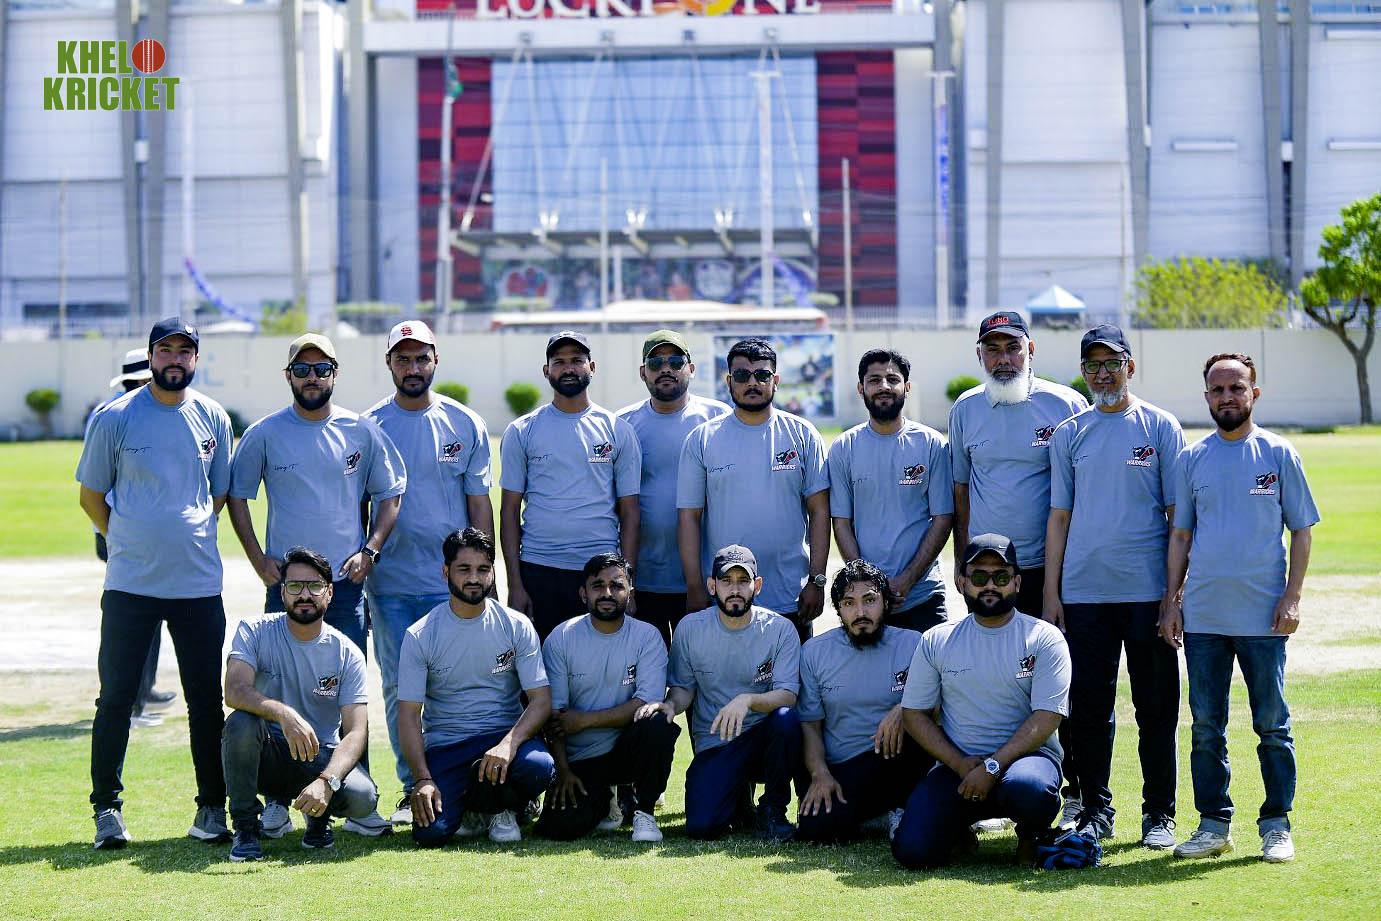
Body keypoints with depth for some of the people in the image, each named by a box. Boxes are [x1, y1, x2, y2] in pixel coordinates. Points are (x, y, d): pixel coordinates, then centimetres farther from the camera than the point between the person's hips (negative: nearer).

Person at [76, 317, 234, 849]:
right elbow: (92, 495, 6)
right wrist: (127, 544, 2)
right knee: (116, 697, -1)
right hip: (131, 584, -2)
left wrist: (191, 540, 8)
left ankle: (212, 807, 13)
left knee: (207, 700, 5)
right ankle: (107, 808, 7)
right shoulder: (114, 419, -2)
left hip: (200, 582, 2)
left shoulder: (213, 419, 7)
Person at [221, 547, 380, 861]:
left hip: (320, 757, 1)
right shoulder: (255, 631, -7)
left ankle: (317, 816, 9)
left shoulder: (347, 654, -5)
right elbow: (235, 691, -24)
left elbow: (356, 731, -14)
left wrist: (326, 782, -34)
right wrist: (285, 714, -44)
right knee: (241, 723, -34)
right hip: (267, 754, -1)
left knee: (363, 797, -30)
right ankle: (245, 828, -14)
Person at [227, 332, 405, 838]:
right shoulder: (265, 433, 2)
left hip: (348, 581, 1)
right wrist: (257, 557, -1)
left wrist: (370, 550, -1)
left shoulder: (362, 431, 5)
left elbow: (389, 493, 12)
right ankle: (278, 801, 7)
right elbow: (237, 494, 8)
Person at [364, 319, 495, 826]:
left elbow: (479, 504, 6)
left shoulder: (466, 424, 5)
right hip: (390, 585, 1)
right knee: (399, 687, 3)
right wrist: (356, 575, 3)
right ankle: (412, 790, 11)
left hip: (451, 584, -1)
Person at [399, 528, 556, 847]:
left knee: (538, 767, -34)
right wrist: (422, 779, -19)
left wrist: (509, 744, -25)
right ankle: (469, 809, 12)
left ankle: (499, 809, 2)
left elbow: (541, 699, -6)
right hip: (445, 743, -1)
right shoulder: (420, 636, -2)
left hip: (506, 734, 1)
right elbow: (409, 714, -4)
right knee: (430, 833, -26)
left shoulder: (516, 626, 1)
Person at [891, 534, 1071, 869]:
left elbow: (1046, 718, -8)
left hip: (1025, 755, -2)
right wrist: (961, 764, -8)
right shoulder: (936, 641, 9)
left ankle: (1030, 833, -1)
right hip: (957, 763, 2)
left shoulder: (1045, 639, 1)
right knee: (913, 851, -21)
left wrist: (992, 767, -19)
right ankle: (960, 823, 15)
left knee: (1027, 788, -40)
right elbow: (914, 713, 8)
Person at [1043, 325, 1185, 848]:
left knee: (1156, 705, 2)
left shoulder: (1160, 427, 3)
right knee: (1088, 705, 5)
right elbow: (1060, 516, 11)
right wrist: (1051, 593, 4)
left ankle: (1159, 814, 10)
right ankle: (1096, 810, 15)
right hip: (1083, 591, 3)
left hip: (1148, 590, -2)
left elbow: (1177, 513, 1)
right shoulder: (1069, 434, 11)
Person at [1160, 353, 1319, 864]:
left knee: (1272, 724, 2)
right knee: (1206, 726, 6)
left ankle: (1277, 825, 10)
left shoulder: (1279, 454, 2)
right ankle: (1213, 824, 14)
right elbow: (1180, 535, 13)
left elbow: (1301, 530, 3)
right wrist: (1170, 602, 6)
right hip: (1203, 616, 3)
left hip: (1263, 615, -3)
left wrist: (1292, 596, -7)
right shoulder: (1191, 459, 9)